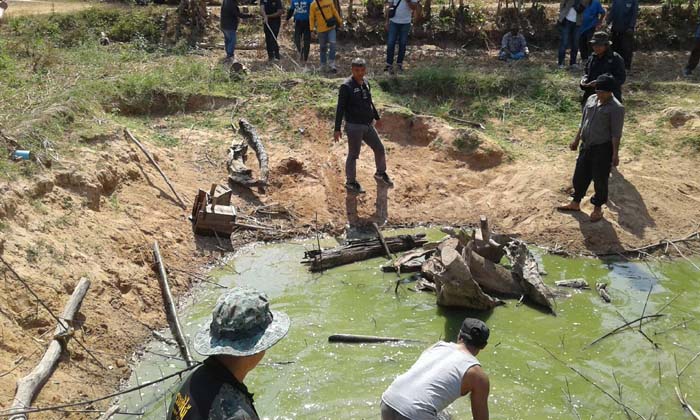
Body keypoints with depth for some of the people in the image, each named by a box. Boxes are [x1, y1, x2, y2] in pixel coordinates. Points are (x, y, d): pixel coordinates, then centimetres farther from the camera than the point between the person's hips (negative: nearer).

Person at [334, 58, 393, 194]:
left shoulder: (365, 82, 6)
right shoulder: (346, 86, -15)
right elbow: (340, 108, -14)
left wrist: (377, 117, 28)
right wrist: (337, 129, -16)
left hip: (368, 125, 7)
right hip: (354, 127, -7)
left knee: (379, 149, 14)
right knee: (353, 155, 4)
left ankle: (381, 174, 36)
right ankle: (351, 183, 20)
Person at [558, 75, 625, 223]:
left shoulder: (616, 108, -16)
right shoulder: (591, 100, 4)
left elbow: (616, 134, -16)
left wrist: (615, 154, -17)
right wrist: (576, 140, 17)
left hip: (603, 149, -7)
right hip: (586, 146, 7)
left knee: (600, 179, 6)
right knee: (580, 175, 16)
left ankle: (598, 208, 24)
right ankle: (575, 203, 34)